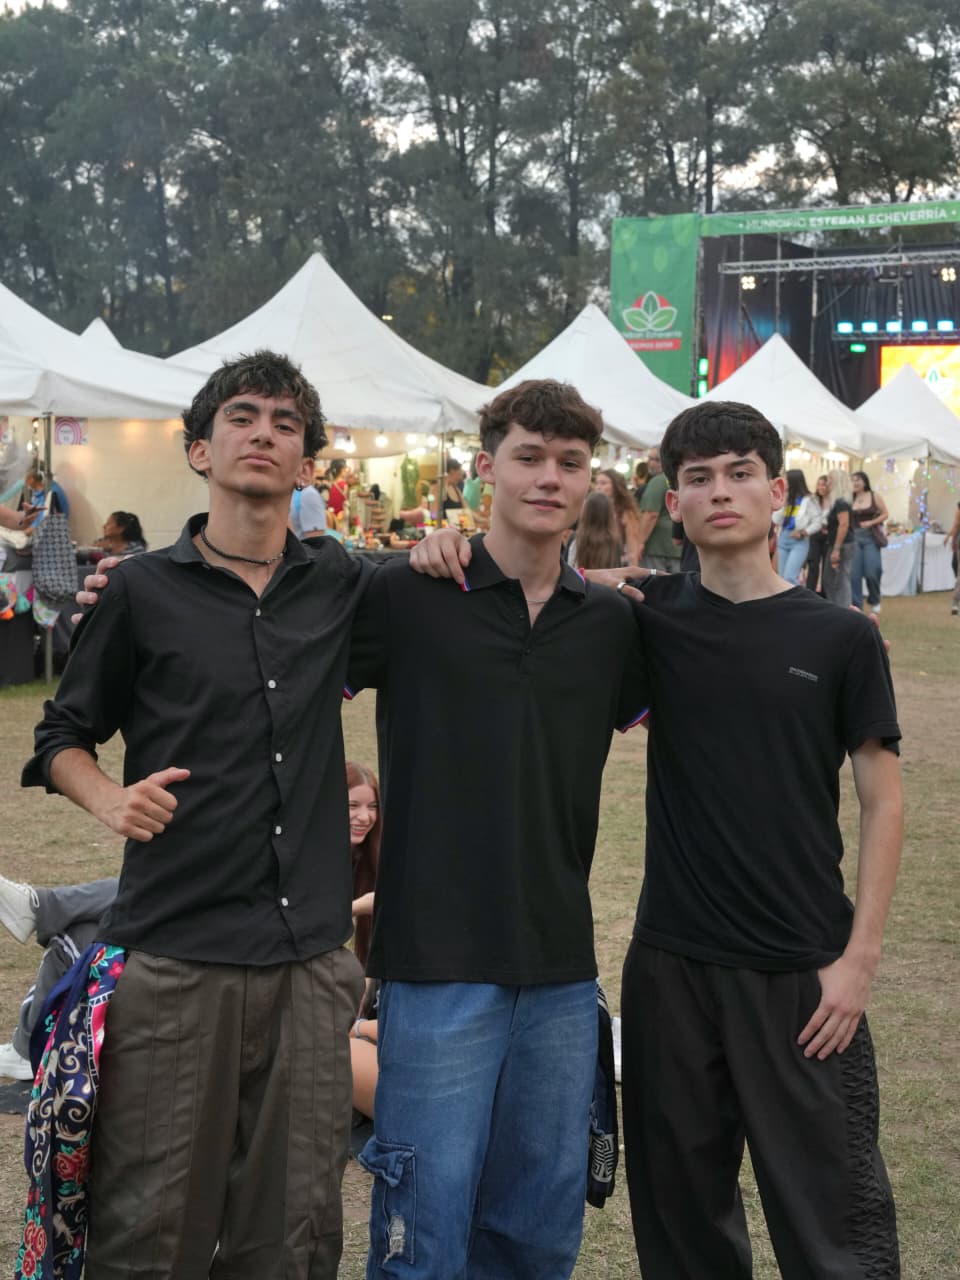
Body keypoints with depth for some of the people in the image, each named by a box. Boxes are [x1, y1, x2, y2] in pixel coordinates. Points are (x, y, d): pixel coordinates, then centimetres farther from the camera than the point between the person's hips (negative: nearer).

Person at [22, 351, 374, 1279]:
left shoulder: (343, 586, 7)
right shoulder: (143, 591, 2)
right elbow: (62, 735, 10)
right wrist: (112, 800, -11)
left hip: (310, 959, 2)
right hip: (175, 958, -2)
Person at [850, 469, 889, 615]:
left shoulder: (874, 496, 1)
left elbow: (885, 514, 2)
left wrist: (871, 522, -11)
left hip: (871, 537, -2)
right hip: (854, 537, 2)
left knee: (871, 572, -8)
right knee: (854, 574, -4)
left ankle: (874, 600, 17)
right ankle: (856, 605, 3)